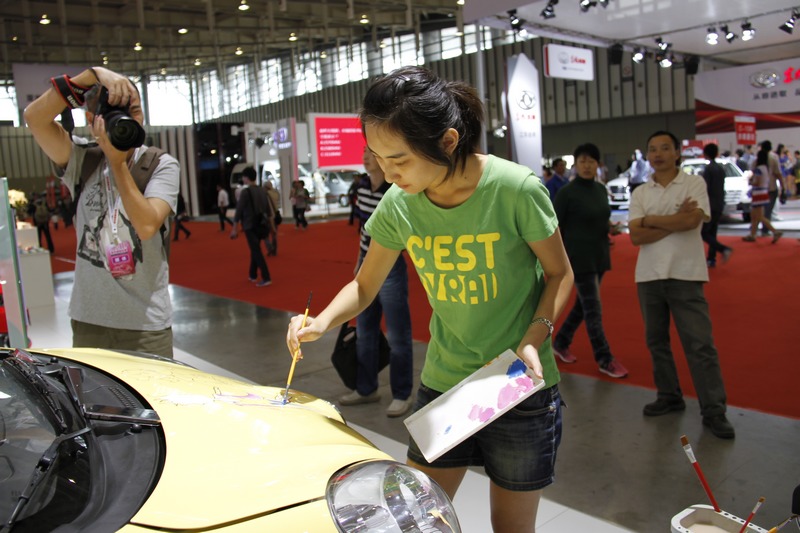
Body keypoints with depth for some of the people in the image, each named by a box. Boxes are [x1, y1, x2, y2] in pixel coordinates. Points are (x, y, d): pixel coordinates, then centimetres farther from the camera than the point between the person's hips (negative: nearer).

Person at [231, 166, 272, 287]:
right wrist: (271, 225, 21)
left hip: (250, 226, -7)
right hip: (260, 225, 7)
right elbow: (268, 210, 13)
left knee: (256, 251, -7)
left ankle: (266, 278, -13)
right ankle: (252, 275, 29)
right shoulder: (262, 191, 9)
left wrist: (234, 228, -10)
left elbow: (239, 210, -13)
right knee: (255, 249, 19)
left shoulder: (245, 191, -12)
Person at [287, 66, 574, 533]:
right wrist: (322, 322, -15)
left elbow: (559, 273, -5)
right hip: (442, 384, 3)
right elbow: (365, 286, 5)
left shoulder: (516, 189, -20)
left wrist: (534, 340, -20)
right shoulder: (398, 205, -8)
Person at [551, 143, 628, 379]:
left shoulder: (601, 189, 8)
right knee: (593, 308, -4)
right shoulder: (567, 192, -12)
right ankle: (605, 359, 6)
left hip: (599, 256, 7)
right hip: (579, 257, -7)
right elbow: (555, 227, -10)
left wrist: (610, 227, -1)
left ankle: (560, 343, 31)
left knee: (583, 304, 15)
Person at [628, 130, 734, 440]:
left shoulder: (694, 183, 0)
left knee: (699, 343, -4)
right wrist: (675, 220, -10)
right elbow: (636, 237, -3)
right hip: (649, 275, 4)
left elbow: (692, 220, -17)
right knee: (656, 341, 12)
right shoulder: (640, 193, 8)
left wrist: (649, 220, -6)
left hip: (685, 274, -4)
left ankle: (713, 410, 5)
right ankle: (669, 397, 27)